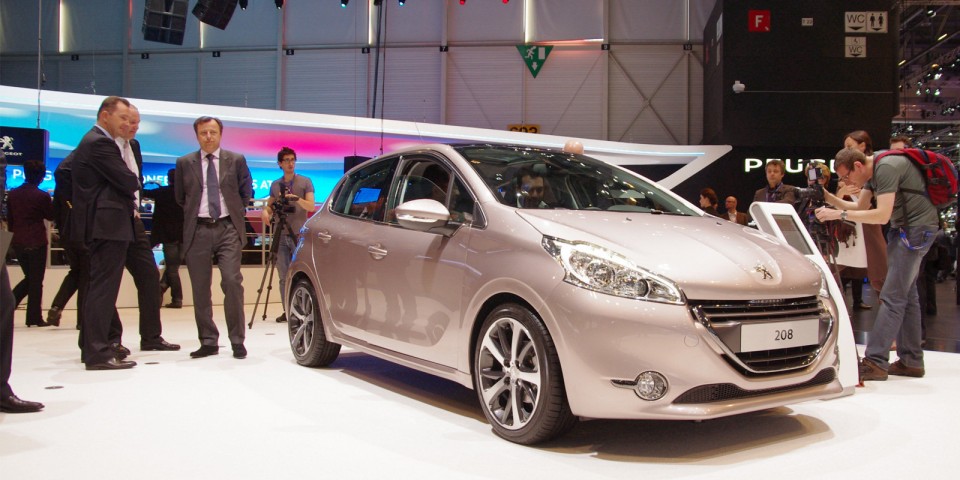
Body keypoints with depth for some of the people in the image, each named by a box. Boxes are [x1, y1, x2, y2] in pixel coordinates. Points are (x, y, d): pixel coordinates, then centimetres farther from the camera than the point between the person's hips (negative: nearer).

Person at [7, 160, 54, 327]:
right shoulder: (42, 196, -12)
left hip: (18, 242, 5)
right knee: (36, 280, 4)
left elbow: (9, 218, 11)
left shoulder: (13, 194, 4)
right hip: (36, 242, -5)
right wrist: (53, 202, 13)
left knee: (29, 277, 20)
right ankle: (34, 317, 7)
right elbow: (50, 215, 1)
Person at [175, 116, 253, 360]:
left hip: (228, 229, -2)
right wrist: (194, 212, 13)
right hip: (197, 231, 2)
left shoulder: (236, 160, 7)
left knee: (232, 282, -12)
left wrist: (234, 212, 10)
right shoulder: (184, 163, 8)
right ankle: (208, 341, 13)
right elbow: (180, 197, 17)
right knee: (200, 289, 4)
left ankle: (237, 341, -3)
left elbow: (246, 192, 14)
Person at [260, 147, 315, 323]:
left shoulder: (305, 182, 4)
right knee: (284, 277, 4)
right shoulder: (275, 184, 15)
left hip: (299, 235, -3)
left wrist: (296, 198, -22)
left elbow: (311, 206, -4)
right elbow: (269, 205, 22)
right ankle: (287, 311, 9)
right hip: (280, 236, 4)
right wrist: (265, 212, -1)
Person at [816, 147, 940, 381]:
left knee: (893, 297, -14)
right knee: (906, 294, 12)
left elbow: (882, 214, -26)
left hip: (917, 227, -11)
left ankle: (875, 362, -15)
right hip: (903, 228, 11)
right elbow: (860, 207, 14)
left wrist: (839, 214, -24)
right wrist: (828, 197, 2)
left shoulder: (886, 168, -21)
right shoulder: (873, 173, 10)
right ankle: (911, 361, 19)